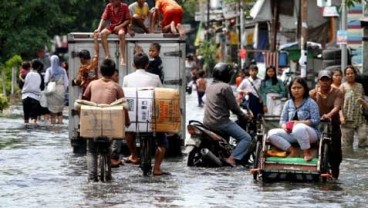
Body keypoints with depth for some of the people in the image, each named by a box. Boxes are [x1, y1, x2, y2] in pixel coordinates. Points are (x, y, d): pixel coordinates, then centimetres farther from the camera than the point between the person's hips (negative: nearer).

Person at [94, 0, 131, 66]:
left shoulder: (124, 6, -7)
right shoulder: (108, 6, 1)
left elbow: (128, 20, -6)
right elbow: (103, 18, -3)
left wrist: (119, 26, -19)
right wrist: (99, 28, -17)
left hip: (121, 26, -4)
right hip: (111, 26, 4)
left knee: (121, 33, -38)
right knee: (102, 33, -27)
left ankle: (123, 58, -36)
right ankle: (107, 55, -23)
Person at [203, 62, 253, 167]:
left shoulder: (209, 87, 15)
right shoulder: (225, 87, -11)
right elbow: (233, 107, -10)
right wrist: (244, 116, 7)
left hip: (207, 122, 9)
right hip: (220, 122, -9)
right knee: (246, 138, -9)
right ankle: (232, 158, -23)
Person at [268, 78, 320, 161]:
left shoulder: (311, 103, -3)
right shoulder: (288, 103, 13)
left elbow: (315, 121, -12)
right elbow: (282, 120, 11)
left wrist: (299, 123, -21)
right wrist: (284, 126, -14)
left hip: (310, 133, -5)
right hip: (290, 133, 6)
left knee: (299, 128, -42)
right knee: (271, 133, -16)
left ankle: (307, 152, -22)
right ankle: (292, 151, -18)